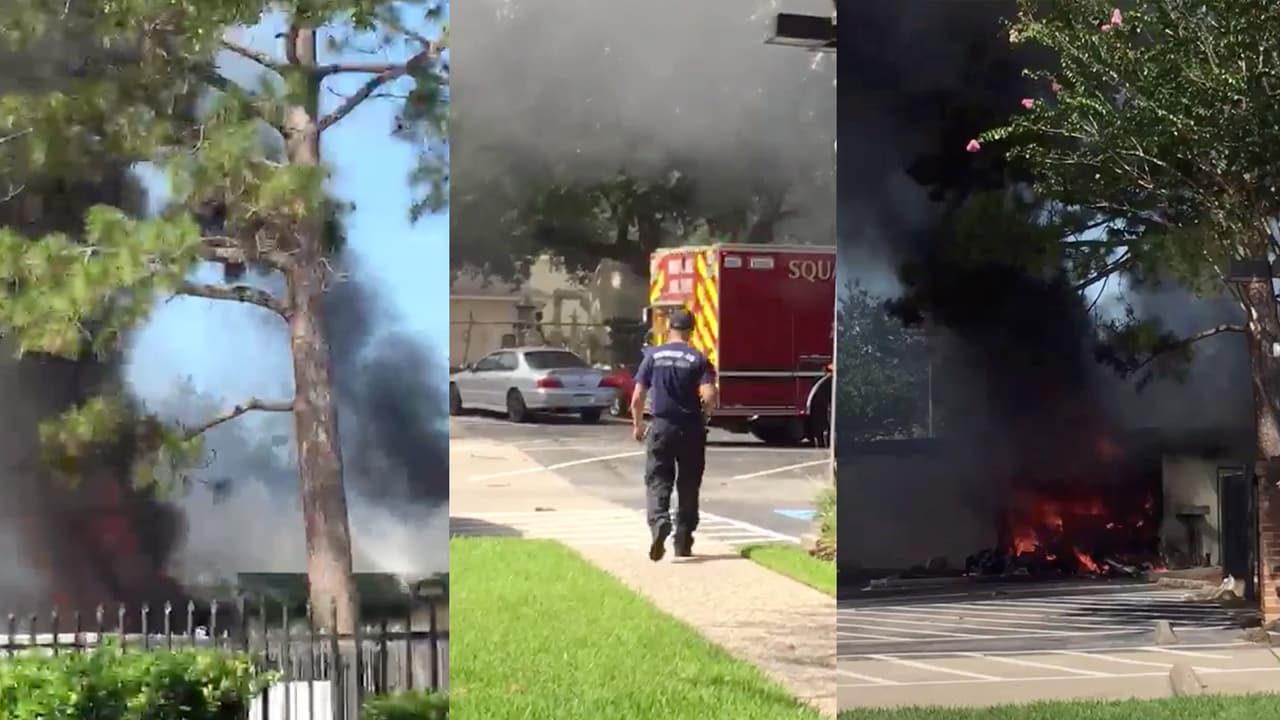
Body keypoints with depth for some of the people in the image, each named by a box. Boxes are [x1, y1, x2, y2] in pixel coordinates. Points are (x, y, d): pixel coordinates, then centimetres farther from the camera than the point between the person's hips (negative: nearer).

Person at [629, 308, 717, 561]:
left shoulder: (653, 355, 0)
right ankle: (683, 541, 15)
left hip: (662, 427, 0)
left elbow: (637, 398, -1)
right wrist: (702, 413, 8)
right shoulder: (698, 359, -4)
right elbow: (709, 397, -14)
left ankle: (659, 521, -25)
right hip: (691, 429, 0)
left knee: (657, 480, 3)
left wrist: (638, 425, 13)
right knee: (688, 485, 12)